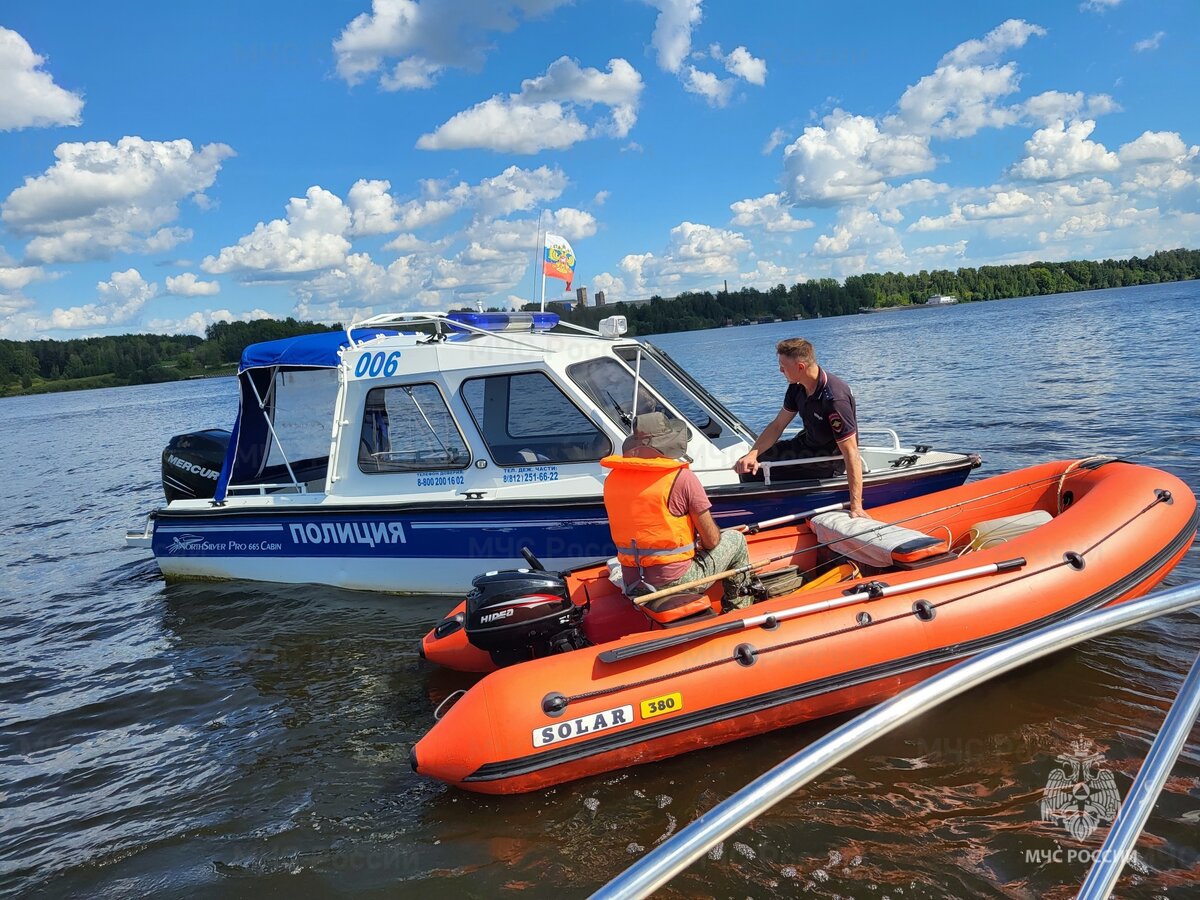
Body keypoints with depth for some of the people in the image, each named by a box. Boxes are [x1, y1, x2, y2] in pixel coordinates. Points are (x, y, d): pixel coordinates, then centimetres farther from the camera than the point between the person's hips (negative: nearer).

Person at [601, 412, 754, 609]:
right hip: (677, 583, -6)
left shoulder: (612, 479, 0)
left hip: (633, 585, 6)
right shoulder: (682, 477, -15)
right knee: (735, 539, 19)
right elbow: (711, 541, -9)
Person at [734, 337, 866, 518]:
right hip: (806, 444, 8)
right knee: (750, 465, 5)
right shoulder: (797, 387, -7)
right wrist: (752, 454, -18)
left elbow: (851, 454, -34)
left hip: (830, 458, -8)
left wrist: (856, 507, -37)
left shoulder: (835, 399, -33)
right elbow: (777, 425, -1)